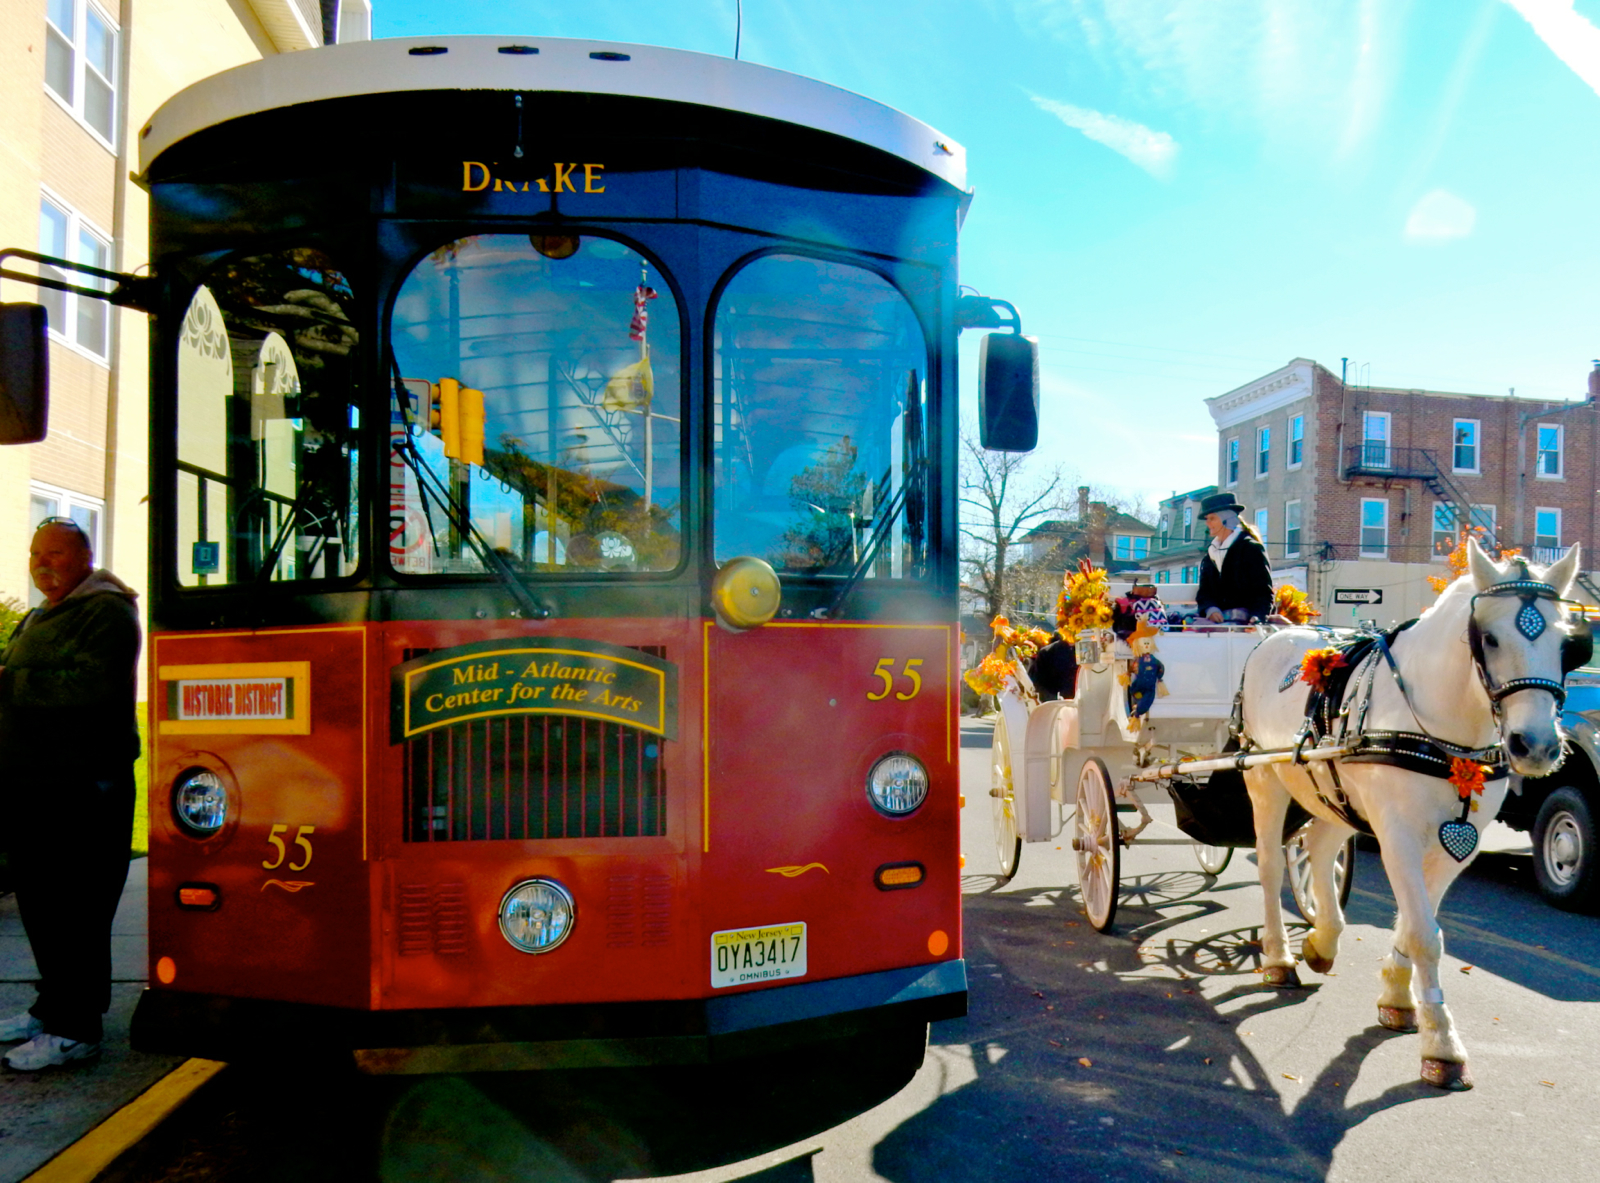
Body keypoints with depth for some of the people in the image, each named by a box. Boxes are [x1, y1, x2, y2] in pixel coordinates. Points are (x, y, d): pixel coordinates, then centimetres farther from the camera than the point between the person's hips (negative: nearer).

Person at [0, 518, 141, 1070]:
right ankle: (54, 1004, 30)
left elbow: (90, 688, -22)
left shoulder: (106, 611, -8)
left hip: (84, 788, -9)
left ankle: (76, 1028, 3)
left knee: (75, 908, -5)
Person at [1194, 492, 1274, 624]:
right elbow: (1204, 591, 14)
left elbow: (1264, 591, -5)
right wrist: (1209, 608, -9)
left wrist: (1257, 617, -22)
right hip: (1217, 621, 5)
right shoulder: (1210, 555, 21)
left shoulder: (1252, 549, 2)